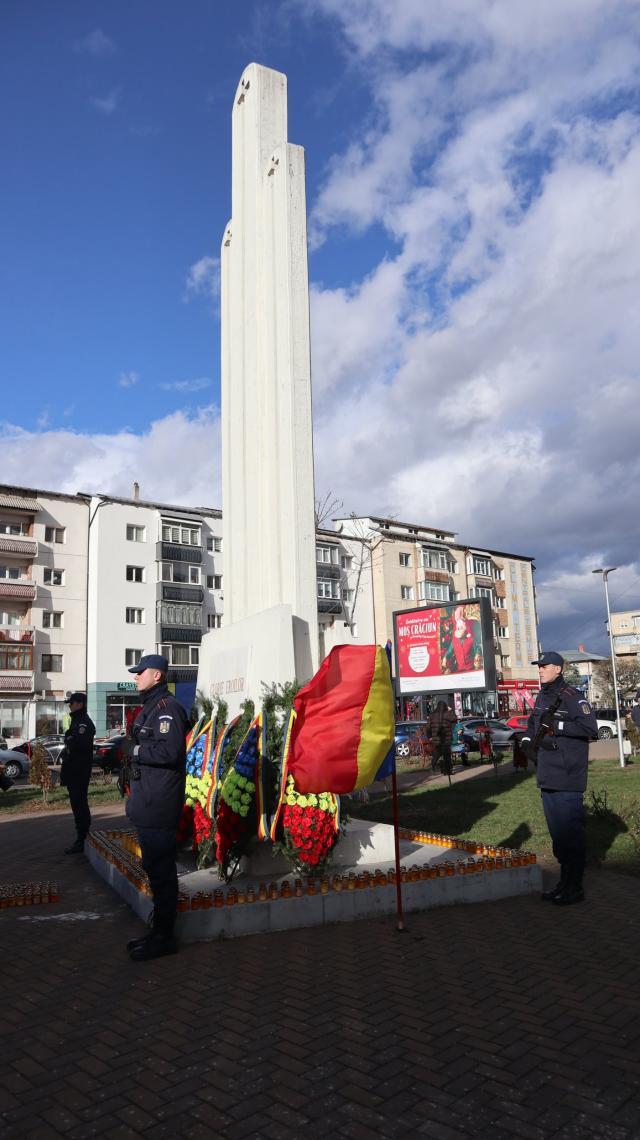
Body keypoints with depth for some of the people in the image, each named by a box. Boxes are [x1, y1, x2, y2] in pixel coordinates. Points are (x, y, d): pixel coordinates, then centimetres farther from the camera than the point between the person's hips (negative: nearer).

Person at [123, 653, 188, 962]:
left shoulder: (167, 707, -14)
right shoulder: (149, 708, 18)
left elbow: (169, 751, -26)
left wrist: (134, 749, -15)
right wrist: (128, 750, 6)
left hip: (159, 806, -11)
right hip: (147, 805, 11)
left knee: (160, 870, -2)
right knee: (155, 867, 17)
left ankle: (163, 937, 9)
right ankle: (159, 932, 29)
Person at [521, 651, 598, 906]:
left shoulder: (571, 697, -13)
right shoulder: (542, 697, 14)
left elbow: (591, 728, -21)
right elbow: (532, 725, 25)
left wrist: (557, 725, -21)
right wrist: (528, 740, 6)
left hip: (567, 780, -9)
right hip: (547, 779, 9)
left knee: (571, 833, -2)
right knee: (557, 834, 17)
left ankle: (575, 887, 9)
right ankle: (564, 882, 28)